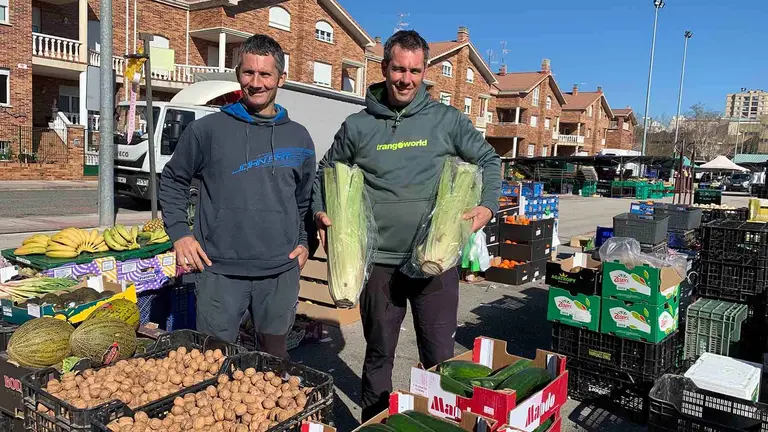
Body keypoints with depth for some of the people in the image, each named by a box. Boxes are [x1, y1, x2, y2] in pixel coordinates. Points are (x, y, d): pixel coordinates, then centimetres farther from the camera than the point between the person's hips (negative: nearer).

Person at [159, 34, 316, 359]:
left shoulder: (298, 137, 7)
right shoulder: (207, 130, 0)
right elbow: (172, 181, 10)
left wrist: (304, 242, 8)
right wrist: (179, 233, -1)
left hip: (281, 273, 2)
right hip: (219, 271, -2)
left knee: (275, 358, 16)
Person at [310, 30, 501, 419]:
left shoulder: (446, 119, 2)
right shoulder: (357, 126, 3)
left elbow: (488, 160, 12)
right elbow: (326, 172, 16)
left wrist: (488, 205, -3)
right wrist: (321, 212, -1)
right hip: (379, 260, 1)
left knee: (440, 356, 10)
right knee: (379, 353, 15)